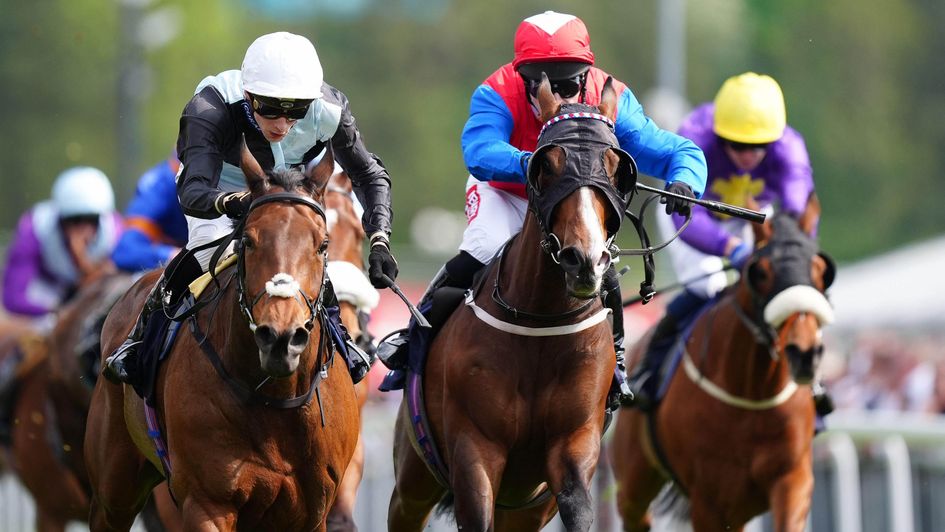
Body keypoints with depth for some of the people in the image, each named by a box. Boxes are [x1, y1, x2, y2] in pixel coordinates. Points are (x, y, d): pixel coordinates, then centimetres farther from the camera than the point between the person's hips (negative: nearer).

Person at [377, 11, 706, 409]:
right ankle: (415, 333, -1)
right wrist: (530, 164, -74)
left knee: (600, 270, -16)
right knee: (479, 255, -25)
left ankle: (612, 357, 13)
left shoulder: (611, 101, -30)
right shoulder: (497, 96, -35)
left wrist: (683, 180, -54)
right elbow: (480, 153, -54)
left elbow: (681, 153, -30)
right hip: (505, 193, -2)